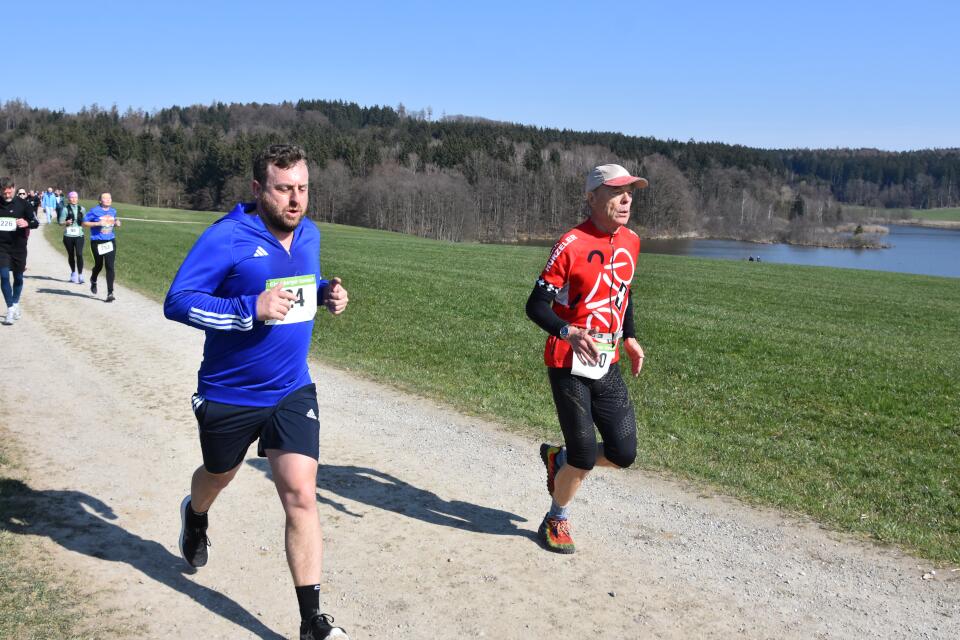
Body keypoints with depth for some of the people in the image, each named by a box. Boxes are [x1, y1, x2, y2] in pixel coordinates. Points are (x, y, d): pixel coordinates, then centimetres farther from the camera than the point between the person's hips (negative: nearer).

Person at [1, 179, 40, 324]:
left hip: (18, 246, 0)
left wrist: (27, 223, -24)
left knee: (18, 277, 11)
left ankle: (15, 304, 33)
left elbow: (36, 222, -3)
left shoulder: (22, 204, -3)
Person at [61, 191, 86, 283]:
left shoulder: (81, 209, 7)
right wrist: (66, 222, -20)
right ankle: (73, 273, 28)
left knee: (79, 254, -13)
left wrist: (83, 223, -5)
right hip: (68, 235, 0)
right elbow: (61, 222, 0)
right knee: (71, 255, 11)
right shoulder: (66, 209, 1)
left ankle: (80, 275, -11)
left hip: (79, 235, 0)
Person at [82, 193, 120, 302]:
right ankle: (93, 281, 48)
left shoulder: (113, 211, 8)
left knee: (111, 266, -8)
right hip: (97, 242, -3)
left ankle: (110, 293, -6)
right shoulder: (95, 211, -6)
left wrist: (117, 224, 1)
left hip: (110, 241, 3)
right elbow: (84, 223, -5)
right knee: (99, 265, 13)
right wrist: (98, 223, -17)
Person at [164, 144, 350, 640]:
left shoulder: (309, 234, 1)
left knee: (300, 495, -8)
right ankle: (195, 516, 62)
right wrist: (251, 308, -33)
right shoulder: (226, 238, -19)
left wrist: (325, 293, -3)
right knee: (218, 476, 24)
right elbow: (177, 302, -21)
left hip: (292, 392, 3)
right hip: (229, 395, -3)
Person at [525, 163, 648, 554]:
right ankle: (556, 521, 27)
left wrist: (629, 338, 18)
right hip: (569, 365, -6)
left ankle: (559, 459, 32)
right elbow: (536, 305, -16)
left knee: (623, 454, 3)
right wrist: (569, 332, -33)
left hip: (608, 365, 6)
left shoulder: (631, 242, 6)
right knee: (585, 458, -1)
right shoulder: (572, 244, -15)